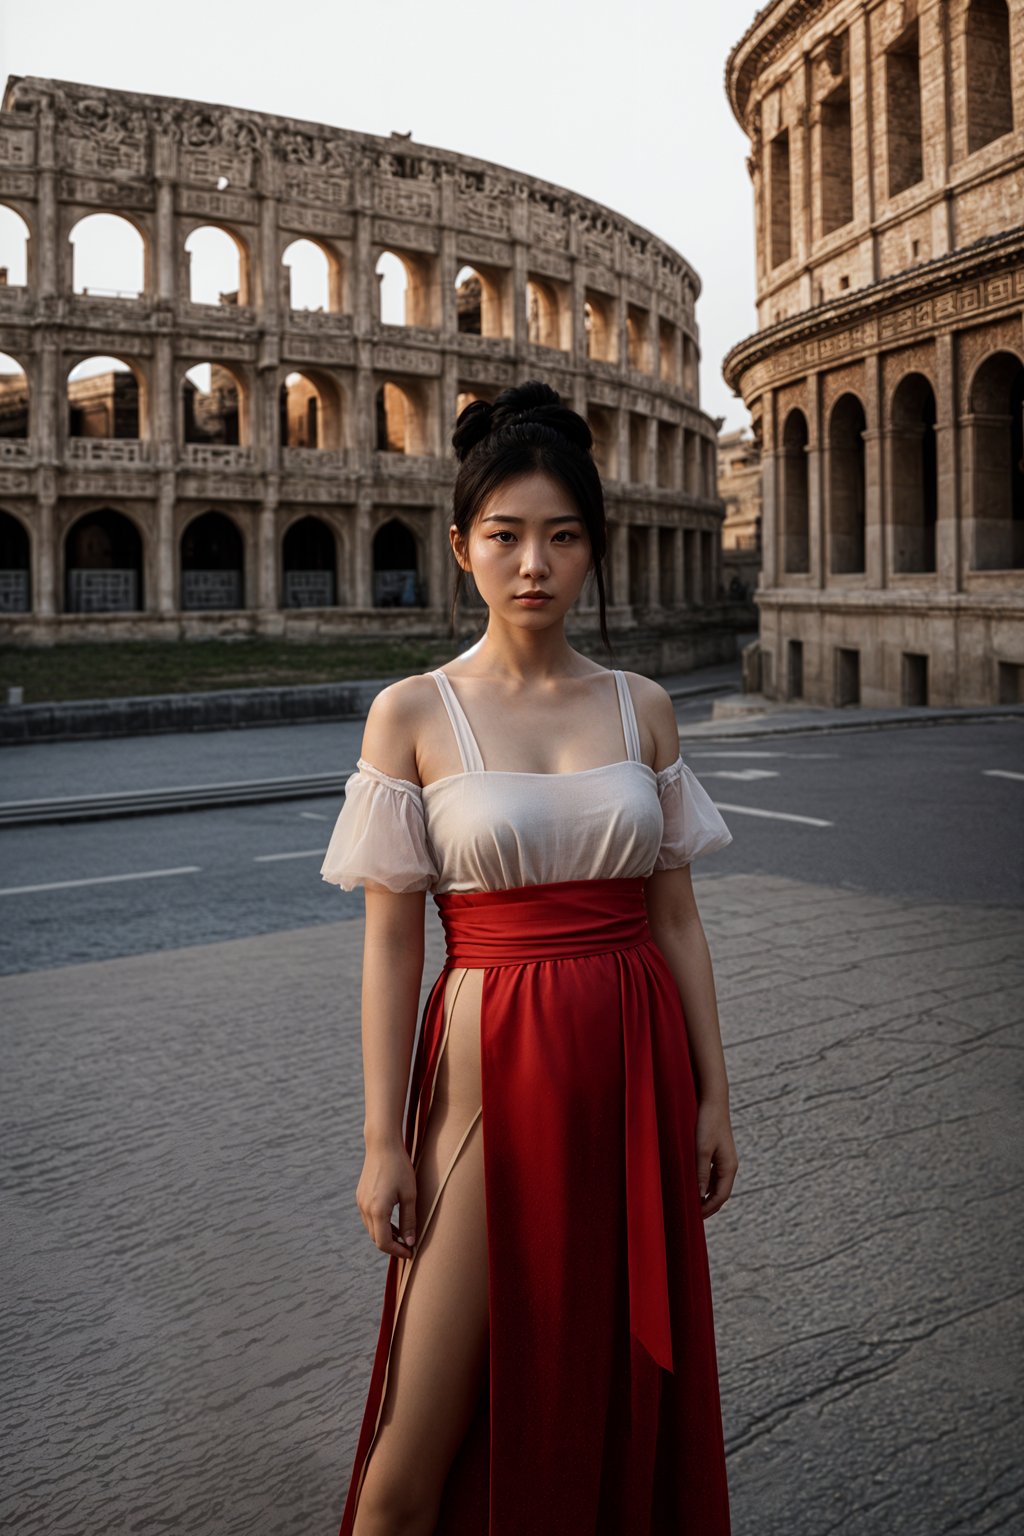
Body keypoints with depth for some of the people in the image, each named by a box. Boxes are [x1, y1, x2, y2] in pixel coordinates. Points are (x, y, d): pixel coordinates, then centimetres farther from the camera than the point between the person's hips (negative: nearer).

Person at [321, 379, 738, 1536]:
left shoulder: (641, 707, 4)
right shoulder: (414, 714, -4)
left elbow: (675, 915, 8)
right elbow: (390, 940, -5)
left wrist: (711, 1093, 6)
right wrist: (384, 1140, -6)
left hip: (635, 1069, 3)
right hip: (494, 1068, -3)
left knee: (624, 1390, 14)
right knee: (422, 1439, 1)